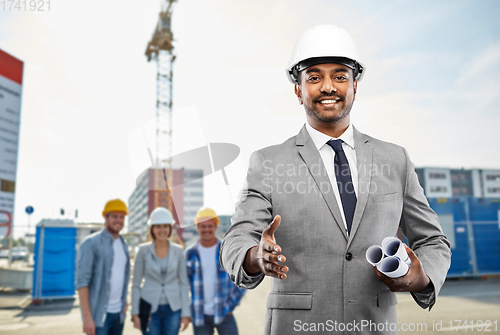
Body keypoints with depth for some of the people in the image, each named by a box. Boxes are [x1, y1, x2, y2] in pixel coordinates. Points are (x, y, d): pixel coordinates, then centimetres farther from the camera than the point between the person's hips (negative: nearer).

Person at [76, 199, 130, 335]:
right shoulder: (91, 243, -10)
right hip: (98, 314, -6)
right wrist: (87, 317, -18)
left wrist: (124, 301, 8)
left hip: (119, 313, 6)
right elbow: (81, 281, -14)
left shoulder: (123, 244, 11)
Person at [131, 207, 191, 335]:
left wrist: (186, 313, -1)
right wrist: (135, 313, -4)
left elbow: (184, 283, 3)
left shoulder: (178, 251, 1)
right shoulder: (143, 250, -3)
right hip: (150, 308, -1)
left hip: (173, 309, 2)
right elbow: (136, 283, 1)